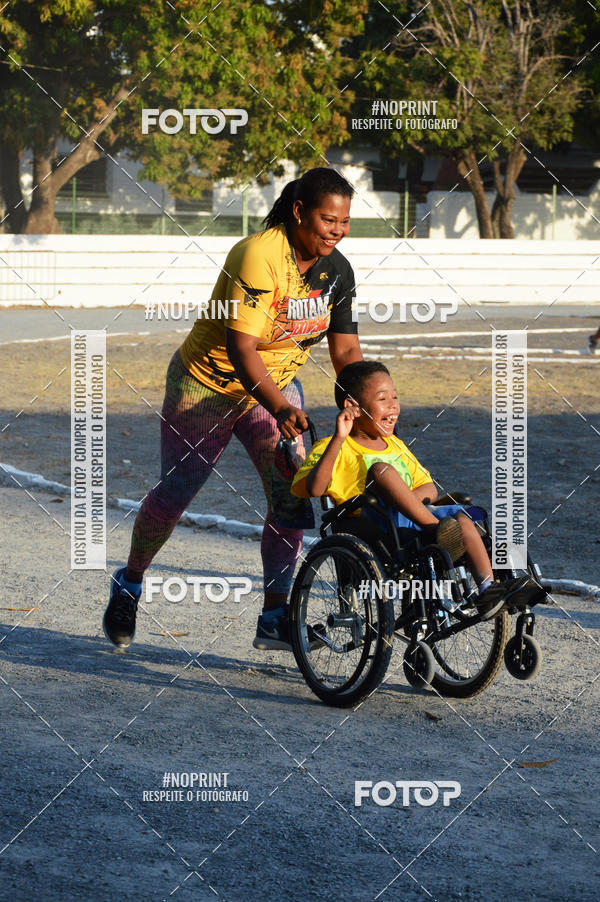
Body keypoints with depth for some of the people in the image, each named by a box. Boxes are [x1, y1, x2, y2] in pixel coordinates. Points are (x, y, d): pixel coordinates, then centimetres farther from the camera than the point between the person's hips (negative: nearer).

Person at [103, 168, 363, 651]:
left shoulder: (336, 271, -7)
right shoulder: (259, 257, -29)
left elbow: (346, 349, -3)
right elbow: (241, 347, -34)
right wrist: (279, 408, -46)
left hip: (276, 385, 5)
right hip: (209, 383, -5)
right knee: (175, 492, 5)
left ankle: (275, 617, -5)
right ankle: (129, 583, 30)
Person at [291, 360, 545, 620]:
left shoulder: (396, 446, 27)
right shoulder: (333, 449, 3)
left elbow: (429, 489, 24)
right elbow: (313, 488, -17)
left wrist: (411, 498, -1)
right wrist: (339, 439, -24)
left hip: (408, 521, 7)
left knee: (460, 515, -11)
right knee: (380, 468, -26)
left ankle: (487, 588, -24)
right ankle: (436, 528, -35)